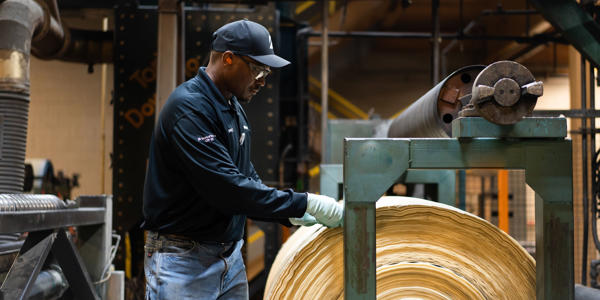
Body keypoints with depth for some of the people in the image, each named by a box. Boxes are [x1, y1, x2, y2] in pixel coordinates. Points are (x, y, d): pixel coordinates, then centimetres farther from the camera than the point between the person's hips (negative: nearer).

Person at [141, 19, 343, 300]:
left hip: (230, 257, 9)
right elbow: (226, 188, -26)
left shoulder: (234, 108, 12)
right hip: (183, 261, -8)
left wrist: (291, 215, 1)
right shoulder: (189, 107, -19)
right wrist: (304, 203, -22)